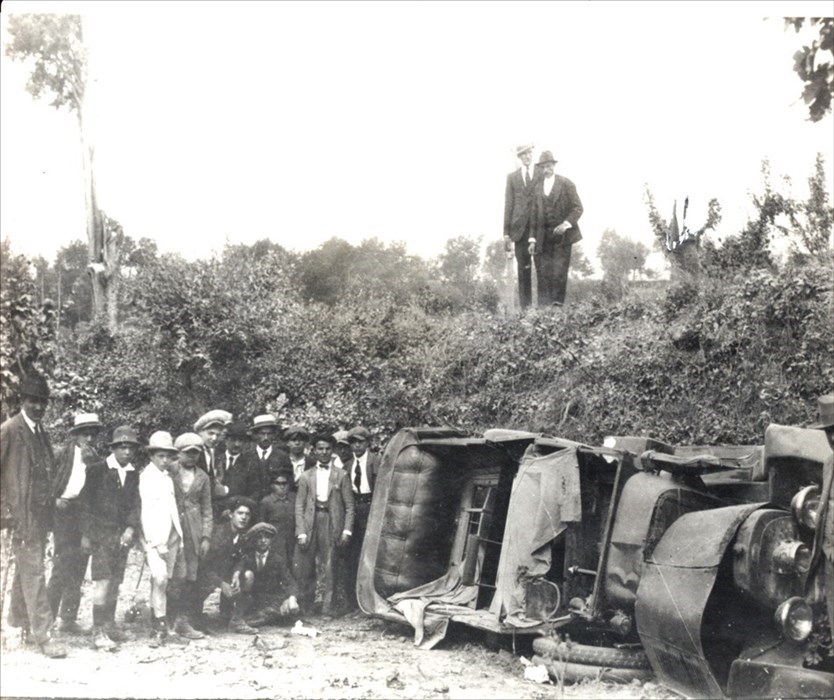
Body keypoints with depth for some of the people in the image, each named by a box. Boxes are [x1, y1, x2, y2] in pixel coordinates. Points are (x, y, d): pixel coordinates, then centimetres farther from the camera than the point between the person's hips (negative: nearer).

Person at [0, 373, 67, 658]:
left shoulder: (42, 433, 14)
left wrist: (50, 502, 13)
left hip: (40, 513, 7)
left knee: (26, 569, 15)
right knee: (33, 572, -9)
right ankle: (43, 634, -9)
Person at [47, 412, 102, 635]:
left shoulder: (93, 458, 13)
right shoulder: (64, 454, 2)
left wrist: (91, 462, -7)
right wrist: (55, 500, -11)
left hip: (85, 515, 4)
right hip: (65, 510, -4)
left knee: (78, 569, 5)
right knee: (63, 566, -8)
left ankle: (69, 618, 11)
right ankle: (47, 615, 3)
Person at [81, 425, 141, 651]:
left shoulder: (133, 474, 9)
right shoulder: (97, 469, -3)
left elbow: (134, 504, 7)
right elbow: (87, 502, -3)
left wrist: (131, 528, -9)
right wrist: (85, 534, -5)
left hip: (122, 534, 5)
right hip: (101, 532, -5)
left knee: (115, 581, 11)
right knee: (102, 581, -10)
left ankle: (109, 625, 23)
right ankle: (98, 632, -8)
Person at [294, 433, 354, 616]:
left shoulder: (341, 475, 8)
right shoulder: (306, 476, 12)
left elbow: (349, 506, 6)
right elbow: (299, 506, 8)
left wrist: (347, 530, -5)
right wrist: (301, 532, -4)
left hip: (331, 523, -1)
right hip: (310, 525, 1)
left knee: (328, 568, -5)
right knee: (304, 570, -1)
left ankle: (327, 608, 2)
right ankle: (305, 609, 12)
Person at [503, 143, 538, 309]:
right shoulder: (512, 177, 12)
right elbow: (508, 205, 10)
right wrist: (506, 232, 3)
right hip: (520, 227, 1)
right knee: (523, 268, 3)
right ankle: (525, 305, 7)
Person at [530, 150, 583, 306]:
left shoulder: (566, 184, 1)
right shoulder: (537, 186, 9)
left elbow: (578, 208, -1)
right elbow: (534, 214, 10)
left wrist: (566, 224, -17)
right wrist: (533, 239, 4)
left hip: (562, 235, -2)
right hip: (543, 237, 3)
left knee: (559, 272, -5)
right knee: (543, 273, -2)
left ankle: (558, 304, 1)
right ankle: (543, 307, 0)